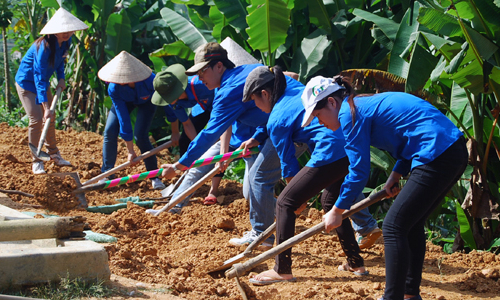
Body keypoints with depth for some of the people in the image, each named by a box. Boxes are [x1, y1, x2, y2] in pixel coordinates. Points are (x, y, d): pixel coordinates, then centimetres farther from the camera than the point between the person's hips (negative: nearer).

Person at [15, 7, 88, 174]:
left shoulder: (65, 42, -11)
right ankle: (36, 162, -7)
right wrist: (46, 107, -41)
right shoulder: (44, 47, -35)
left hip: (43, 83, 8)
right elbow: (39, 77, -37)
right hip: (27, 83, -8)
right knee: (36, 119, -15)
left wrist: (61, 78, -6)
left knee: (51, 119, 13)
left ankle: (54, 155, 27)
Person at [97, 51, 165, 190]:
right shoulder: (114, 88, -34)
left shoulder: (150, 81, -41)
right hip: (125, 100, 2)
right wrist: (130, 151, -27)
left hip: (146, 101, -2)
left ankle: (154, 176, -5)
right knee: (110, 131, -13)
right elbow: (123, 118, -31)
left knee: (140, 136, -19)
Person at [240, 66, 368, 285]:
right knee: (330, 201, 29)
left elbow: (288, 163, 6)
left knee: (285, 203, 3)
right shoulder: (296, 88, 20)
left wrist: (300, 199, 20)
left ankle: (282, 270, 5)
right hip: (354, 149, 9)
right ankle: (356, 263, 31)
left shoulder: (277, 121, 0)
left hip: (330, 154, -9)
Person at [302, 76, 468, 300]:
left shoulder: (349, 113, -6)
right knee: (411, 224, 19)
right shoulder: (369, 103, 22)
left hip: (437, 157, -10)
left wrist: (337, 211, 2)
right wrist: (396, 174, 18)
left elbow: (359, 171, -7)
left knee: (394, 227, -5)